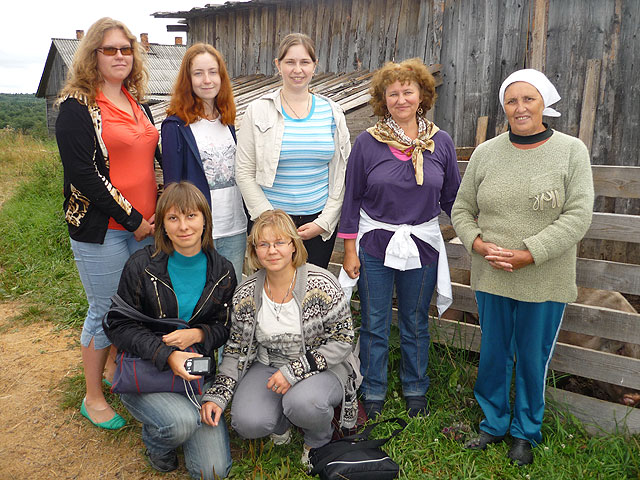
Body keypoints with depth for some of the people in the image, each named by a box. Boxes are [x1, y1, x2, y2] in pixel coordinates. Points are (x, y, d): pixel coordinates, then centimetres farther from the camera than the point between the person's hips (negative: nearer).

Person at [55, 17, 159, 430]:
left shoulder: (137, 103, 13)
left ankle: (114, 368, 39)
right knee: (105, 311, 3)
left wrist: (157, 211, 4)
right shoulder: (77, 106, -7)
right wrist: (132, 219, -16)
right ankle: (94, 398, 23)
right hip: (100, 228, -6)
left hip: (144, 225, 6)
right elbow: (83, 174, -15)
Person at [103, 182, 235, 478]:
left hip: (198, 374, 2)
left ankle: (178, 421, 24)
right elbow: (119, 326, -9)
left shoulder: (222, 271, -2)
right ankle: (155, 442, 7)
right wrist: (167, 356, -24)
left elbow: (227, 328, 5)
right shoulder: (142, 266, -11)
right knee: (183, 422, -31)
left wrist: (199, 334, -19)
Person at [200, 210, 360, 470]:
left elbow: (342, 340, -13)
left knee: (302, 402, -35)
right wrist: (217, 396, -9)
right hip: (268, 366, 3)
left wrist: (295, 371, -22)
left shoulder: (322, 285, -17)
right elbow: (237, 349, 3)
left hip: (321, 368, -3)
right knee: (247, 423, -24)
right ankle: (281, 422, 15)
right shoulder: (246, 293, -5)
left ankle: (320, 440, 3)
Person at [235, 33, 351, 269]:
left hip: (320, 221, 2)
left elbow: (342, 174, 4)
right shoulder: (258, 111, -3)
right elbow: (244, 173, -4)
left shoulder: (332, 112, 4)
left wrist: (324, 222, -4)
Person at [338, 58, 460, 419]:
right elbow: (352, 199, -1)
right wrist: (350, 250, -3)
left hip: (423, 246, 1)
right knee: (375, 325, 10)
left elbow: (452, 198, 7)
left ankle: (416, 390, 37)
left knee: (416, 324, 16)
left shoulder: (441, 142, -1)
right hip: (374, 245, -1)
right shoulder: (367, 142, -5)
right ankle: (374, 392, 31)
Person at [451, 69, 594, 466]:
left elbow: (577, 217, -12)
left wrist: (527, 255, -19)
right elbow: (462, 209, 7)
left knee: (533, 359, 11)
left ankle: (525, 432, 34)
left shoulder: (571, 151, -4)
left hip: (543, 282, -2)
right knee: (493, 354, 14)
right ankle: (493, 424, 35)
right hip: (490, 277, 2)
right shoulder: (485, 153, 3)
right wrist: (478, 244, -12)